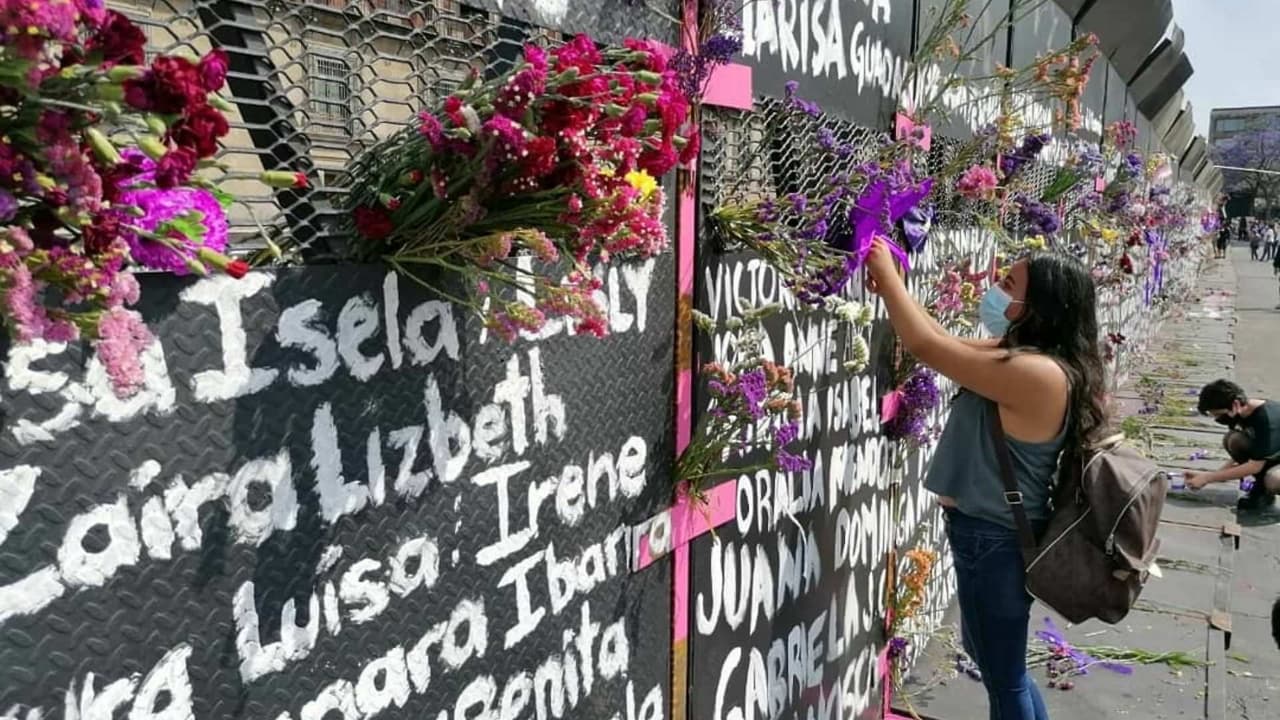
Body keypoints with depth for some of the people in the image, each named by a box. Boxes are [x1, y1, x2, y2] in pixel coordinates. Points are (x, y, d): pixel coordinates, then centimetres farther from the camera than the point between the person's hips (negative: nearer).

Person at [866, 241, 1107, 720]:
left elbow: (927, 347, -25)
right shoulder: (1026, 358, 3)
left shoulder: (1037, 373, -27)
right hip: (992, 533, 10)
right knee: (995, 658, 28)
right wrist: (892, 286, 4)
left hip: (995, 541, -10)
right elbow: (948, 346, 11)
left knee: (1004, 676, 10)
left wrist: (887, 275, -13)